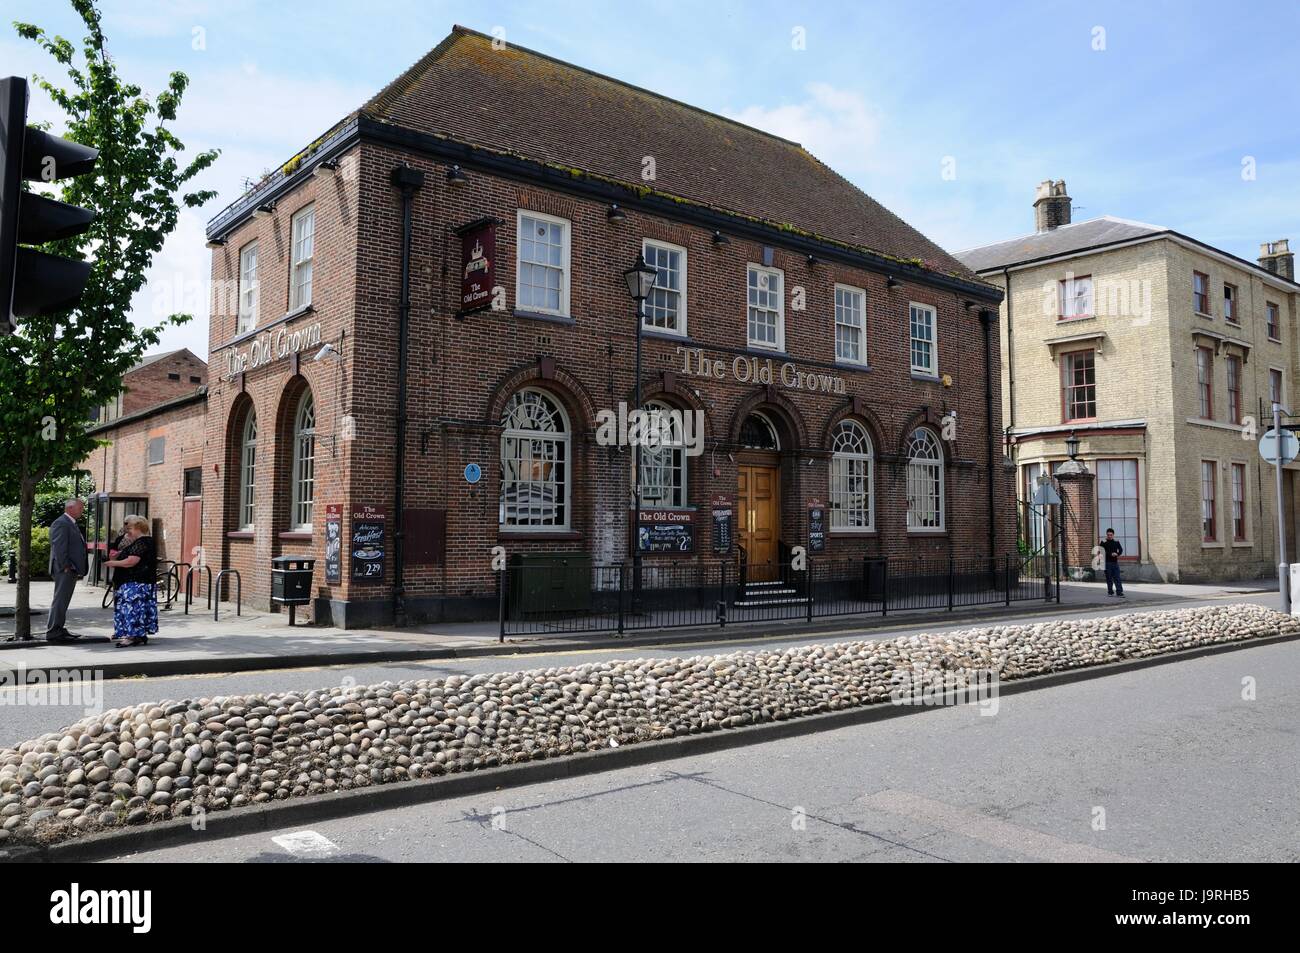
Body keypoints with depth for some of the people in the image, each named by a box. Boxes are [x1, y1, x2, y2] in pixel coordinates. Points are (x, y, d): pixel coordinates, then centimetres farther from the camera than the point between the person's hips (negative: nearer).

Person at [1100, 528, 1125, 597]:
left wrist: (1117, 554, -18)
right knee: (1109, 578, 4)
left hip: (1115, 562, 1)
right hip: (1107, 562, -1)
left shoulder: (1116, 542, 9)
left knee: (1117, 578, -4)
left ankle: (1119, 592, -7)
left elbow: (1121, 550, 4)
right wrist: (1111, 554, -21)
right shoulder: (1103, 542, 1)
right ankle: (1110, 592, 13)